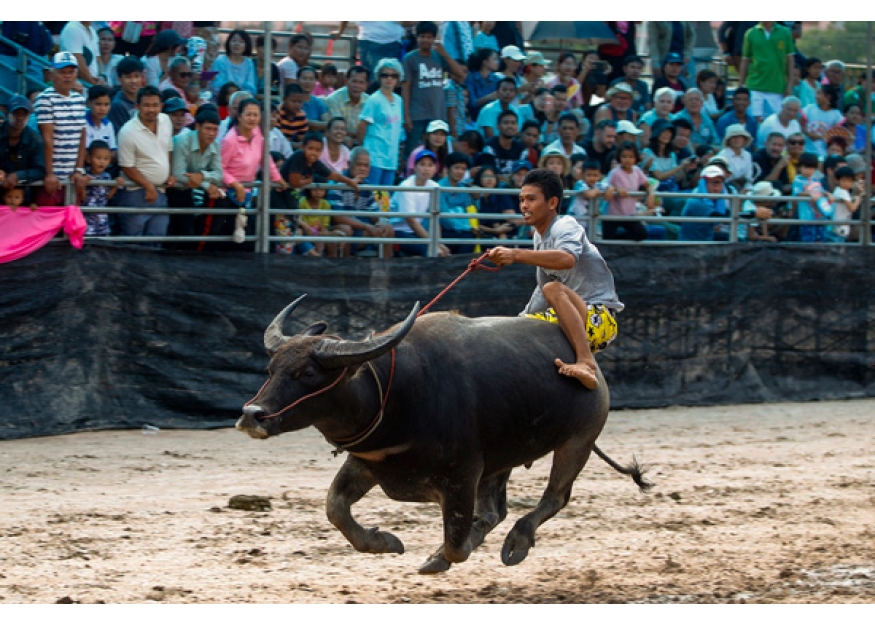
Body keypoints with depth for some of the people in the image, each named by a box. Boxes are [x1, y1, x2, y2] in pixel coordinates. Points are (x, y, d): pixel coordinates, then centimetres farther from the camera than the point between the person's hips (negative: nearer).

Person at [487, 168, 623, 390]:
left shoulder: (566, 226, -11)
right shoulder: (540, 236, 16)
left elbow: (568, 258, -36)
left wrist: (516, 255, -43)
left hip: (598, 319, -9)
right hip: (569, 321, 9)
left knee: (554, 289, -36)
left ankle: (586, 363, -50)